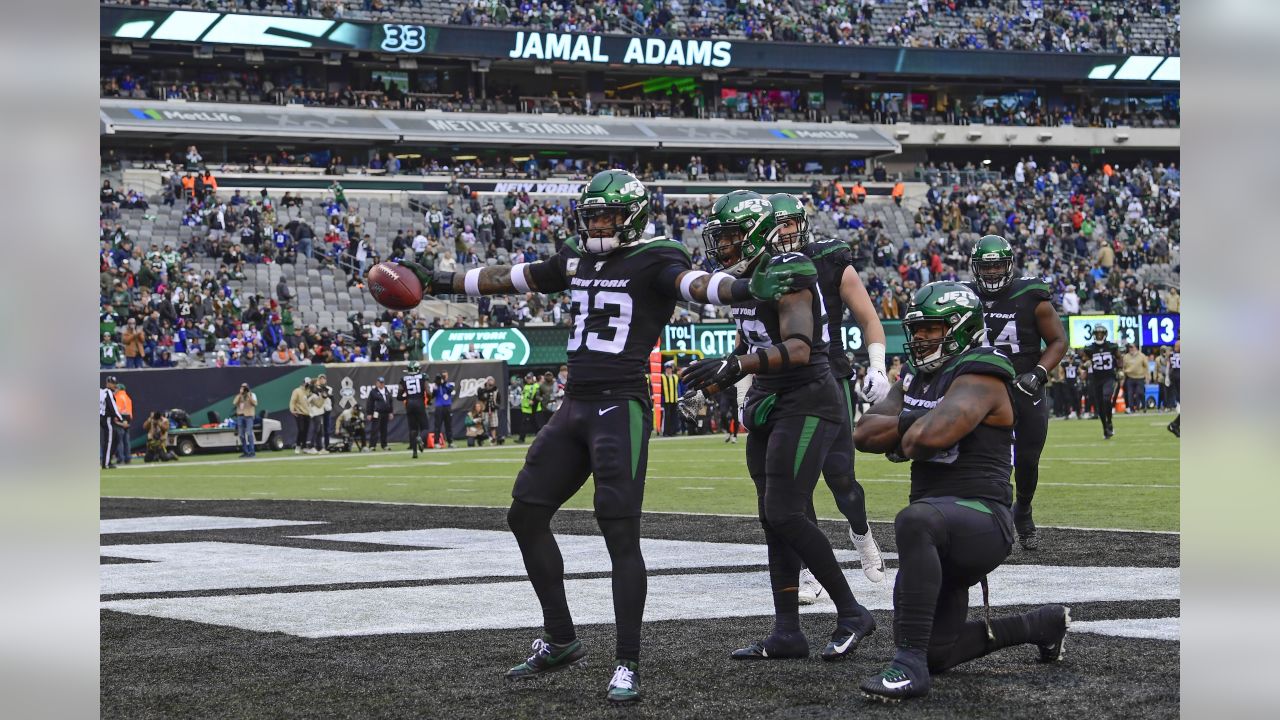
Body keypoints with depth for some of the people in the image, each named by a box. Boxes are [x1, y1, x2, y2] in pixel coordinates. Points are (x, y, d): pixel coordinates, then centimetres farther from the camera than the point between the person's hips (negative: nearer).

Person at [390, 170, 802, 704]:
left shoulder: (653, 261, -6)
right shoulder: (576, 260, 15)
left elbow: (694, 283, -25)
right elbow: (509, 279, 25)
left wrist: (747, 288, -45)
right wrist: (438, 282, 29)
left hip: (622, 407, -8)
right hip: (574, 405, 8)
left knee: (620, 533, -11)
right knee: (526, 515, 12)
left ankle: (627, 666, -5)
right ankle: (560, 640, 23)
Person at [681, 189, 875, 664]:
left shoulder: (788, 277, -17)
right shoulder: (743, 282, 12)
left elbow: (798, 349, -29)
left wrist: (733, 366, -36)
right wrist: (718, 375, 16)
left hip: (806, 403, -10)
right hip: (769, 405, 10)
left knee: (785, 514, -15)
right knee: (774, 519, 7)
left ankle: (851, 614, -3)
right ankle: (787, 634, 10)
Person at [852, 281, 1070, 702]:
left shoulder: (980, 376, -13)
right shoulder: (916, 378, 15)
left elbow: (931, 434, -29)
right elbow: (864, 434, 5)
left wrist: (906, 440, -7)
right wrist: (913, 424, -10)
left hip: (982, 518, -10)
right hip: (945, 535, 10)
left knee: (915, 521, -42)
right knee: (937, 655, 13)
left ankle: (910, 664, -42)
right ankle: (1042, 625, 35)